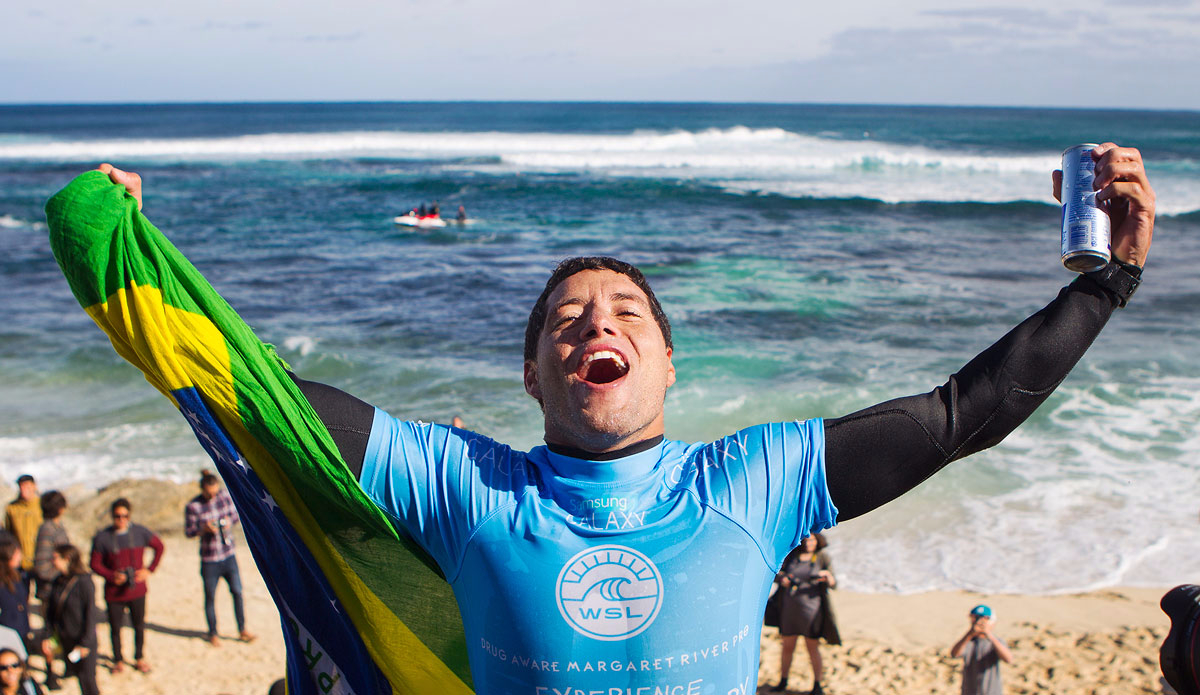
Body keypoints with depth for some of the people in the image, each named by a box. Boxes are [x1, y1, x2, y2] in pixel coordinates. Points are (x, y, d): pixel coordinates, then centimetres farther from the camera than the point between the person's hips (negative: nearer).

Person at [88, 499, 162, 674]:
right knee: (115, 628, 8)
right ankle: (118, 661, 28)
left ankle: (140, 659, 30)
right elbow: (95, 563, -2)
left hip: (137, 589, 1)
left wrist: (149, 570, 1)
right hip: (114, 593, -1)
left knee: (139, 626, 12)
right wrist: (111, 576, -18)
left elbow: (159, 547, 10)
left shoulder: (140, 532, -4)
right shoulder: (102, 538, -9)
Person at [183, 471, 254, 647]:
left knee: (237, 592, 5)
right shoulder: (193, 506, -12)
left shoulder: (225, 496, -2)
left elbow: (235, 513, 12)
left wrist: (230, 521, -10)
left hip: (228, 555, 3)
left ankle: (242, 631, 19)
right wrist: (204, 528, -25)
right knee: (210, 597, 8)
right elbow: (189, 531, -7)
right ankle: (213, 634, 25)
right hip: (209, 558, -3)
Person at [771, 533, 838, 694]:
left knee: (813, 648, 3)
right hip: (790, 608, 3)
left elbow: (833, 584, -8)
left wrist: (828, 576, -30)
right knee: (788, 647, 11)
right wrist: (781, 579, -11)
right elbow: (775, 574, 11)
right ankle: (783, 681, 26)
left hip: (811, 609, -3)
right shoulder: (791, 555, 3)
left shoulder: (823, 557, -4)